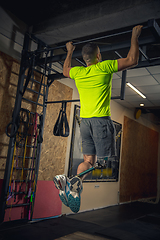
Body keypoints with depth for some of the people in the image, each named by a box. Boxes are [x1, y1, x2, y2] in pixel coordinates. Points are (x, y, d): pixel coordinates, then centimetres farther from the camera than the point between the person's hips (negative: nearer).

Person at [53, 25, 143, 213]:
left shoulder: (78, 72, 10)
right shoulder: (104, 67, -5)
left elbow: (65, 70, 34)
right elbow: (132, 60, 1)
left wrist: (69, 52, 44)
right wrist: (135, 36, 12)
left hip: (85, 121, 6)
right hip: (101, 120, -6)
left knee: (88, 161, 11)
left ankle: (68, 182, -11)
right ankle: (77, 182, -24)